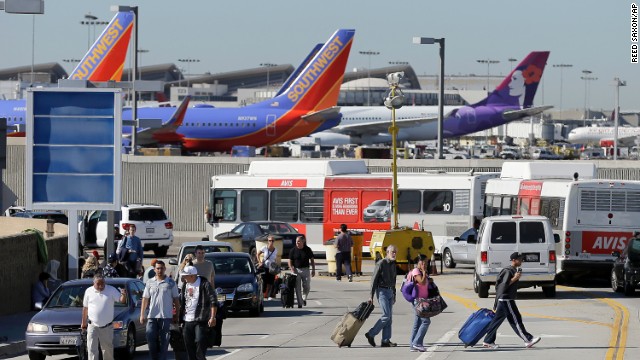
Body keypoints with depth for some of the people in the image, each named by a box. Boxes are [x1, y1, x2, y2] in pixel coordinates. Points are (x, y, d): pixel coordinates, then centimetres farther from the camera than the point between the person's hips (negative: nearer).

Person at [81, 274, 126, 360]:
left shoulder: (111, 290, 0)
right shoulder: (89, 291, 5)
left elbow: (122, 300, -8)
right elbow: (85, 308, 12)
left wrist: (124, 295, -32)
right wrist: (83, 322, 14)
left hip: (107, 327, -1)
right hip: (93, 326, 1)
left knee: (108, 349, 7)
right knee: (92, 349, -6)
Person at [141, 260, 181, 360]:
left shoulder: (171, 283, 3)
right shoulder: (150, 282, 9)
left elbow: (176, 300, 5)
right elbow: (145, 299, 11)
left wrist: (177, 315, 0)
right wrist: (142, 315, 5)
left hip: (166, 316, -2)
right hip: (152, 316, 2)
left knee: (164, 341, -1)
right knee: (151, 339, -2)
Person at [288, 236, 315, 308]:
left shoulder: (307, 249, 2)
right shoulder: (293, 250, 0)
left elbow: (312, 260, 10)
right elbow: (290, 261, 2)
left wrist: (313, 270, 4)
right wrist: (292, 269, -13)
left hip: (305, 269, 0)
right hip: (296, 270, 0)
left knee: (307, 287, -3)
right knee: (298, 288, -3)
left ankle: (304, 298, 23)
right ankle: (300, 303, 2)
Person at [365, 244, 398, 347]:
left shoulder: (393, 264, 13)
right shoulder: (381, 264, -11)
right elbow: (374, 280, -11)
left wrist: (394, 295, 22)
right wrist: (371, 296, -14)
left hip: (390, 291, 8)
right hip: (382, 291, -8)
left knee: (389, 317, 4)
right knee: (386, 315, -14)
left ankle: (386, 341, 6)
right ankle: (371, 334, -3)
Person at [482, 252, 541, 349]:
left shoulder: (514, 270, 16)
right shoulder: (509, 271, -15)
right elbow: (504, 285, -21)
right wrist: (515, 278, -23)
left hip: (502, 300, 10)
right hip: (506, 300, -10)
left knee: (497, 321, 10)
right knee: (516, 320, -7)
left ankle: (488, 341, 13)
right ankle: (528, 340, -6)